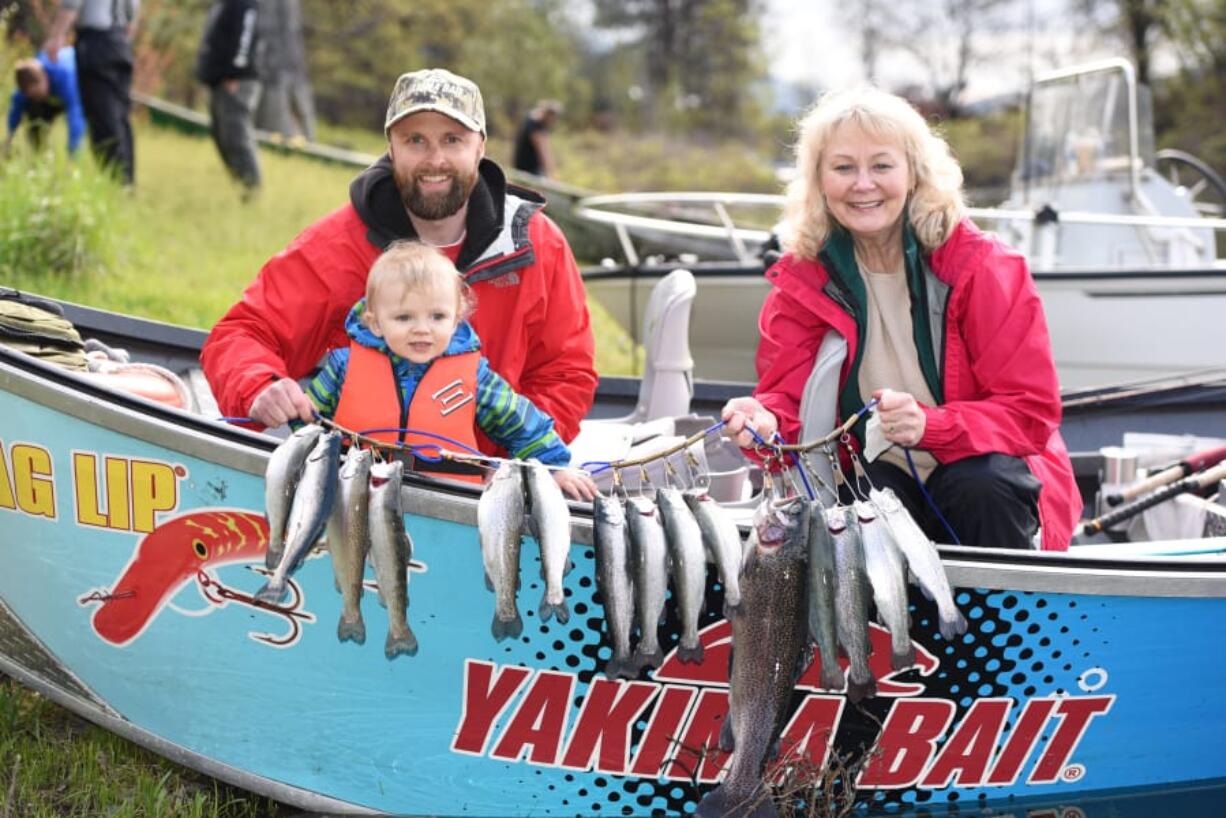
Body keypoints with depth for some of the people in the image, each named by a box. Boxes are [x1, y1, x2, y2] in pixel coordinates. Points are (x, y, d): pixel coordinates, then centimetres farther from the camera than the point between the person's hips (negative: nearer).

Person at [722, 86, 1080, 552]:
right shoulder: (802, 279, -1)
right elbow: (789, 399, -5)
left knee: (981, 487, -34)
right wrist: (767, 422, -31)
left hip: (985, 468, -1)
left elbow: (1031, 411, -13)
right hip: (881, 473, 1)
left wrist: (930, 425, -31)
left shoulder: (980, 267, -11)